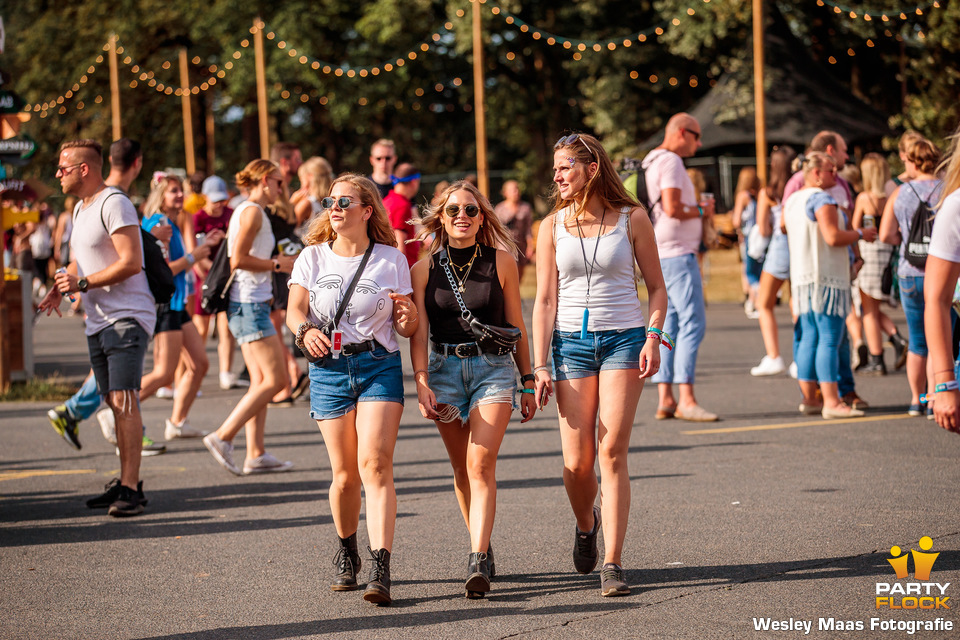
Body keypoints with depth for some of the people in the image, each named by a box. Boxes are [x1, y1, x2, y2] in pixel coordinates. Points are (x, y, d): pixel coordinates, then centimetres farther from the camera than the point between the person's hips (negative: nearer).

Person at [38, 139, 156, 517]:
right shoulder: (80, 208, 19)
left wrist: (82, 283, -17)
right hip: (98, 321, 9)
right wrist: (60, 289, 10)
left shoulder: (113, 203, -12)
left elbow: (131, 262, -19)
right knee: (116, 404, 10)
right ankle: (126, 484, 14)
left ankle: (130, 489, -18)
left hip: (127, 317, -9)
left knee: (123, 400, -15)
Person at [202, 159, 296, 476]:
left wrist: (277, 265, 16)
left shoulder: (247, 211, 19)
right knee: (275, 379, -11)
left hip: (248, 304, 11)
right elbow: (238, 259, -20)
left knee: (261, 381, 9)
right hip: (250, 304, -11)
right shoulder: (252, 212, -11)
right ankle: (223, 437, -11)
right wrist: (277, 264, -10)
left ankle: (256, 454, 8)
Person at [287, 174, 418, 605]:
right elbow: (294, 310, -4)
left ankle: (380, 570, -24)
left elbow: (408, 329, 7)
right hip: (329, 370, 2)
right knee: (345, 475, 3)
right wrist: (305, 330, -27)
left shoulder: (391, 259, 6)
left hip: (380, 367, -2)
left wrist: (408, 314, -17)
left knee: (375, 465, -17)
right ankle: (346, 554, 30)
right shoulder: (313, 257, 8)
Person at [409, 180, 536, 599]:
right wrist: (421, 384, -11)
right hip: (444, 369, 2)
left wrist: (528, 381, 11)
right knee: (462, 469, 10)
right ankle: (481, 544, 28)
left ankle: (478, 563, -21)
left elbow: (515, 325, 7)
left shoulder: (501, 261, 1)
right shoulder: (424, 269, 3)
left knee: (481, 464, -15)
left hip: (494, 366, -2)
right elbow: (418, 334, 0)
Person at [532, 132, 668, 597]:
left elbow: (656, 287, 8)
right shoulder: (553, 226, 5)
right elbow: (545, 300, 5)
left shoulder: (631, 219, 2)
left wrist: (654, 338, -7)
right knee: (577, 462, -2)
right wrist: (540, 366, -2)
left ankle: (612, 564, -10)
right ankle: (586, 524, 32)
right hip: (571, 342, 2)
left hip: (624, 337, -2)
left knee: (612, 452, -12)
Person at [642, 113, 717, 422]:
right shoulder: (670, 162, -12)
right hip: (676, 254, -10)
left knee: (669, 325, 9)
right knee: (692, 322, -12)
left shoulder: (653, 163, 20)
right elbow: (672, 208, -22)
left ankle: (666, 399, 7)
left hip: (661, 256, 10)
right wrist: (702, 211, -5)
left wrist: (700, 214, 16)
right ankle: (686, 399, -16)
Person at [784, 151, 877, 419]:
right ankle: (831, 402, -13)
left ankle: (809, 399, 12)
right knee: (830, 339, -10)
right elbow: (833, 236, -21)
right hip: (826, 278, -9)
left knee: (809, 338, 11)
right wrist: (861, 234, -6)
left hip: (801, 277, 9)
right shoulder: (821, 199, -13)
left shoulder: (792, 201, 17)